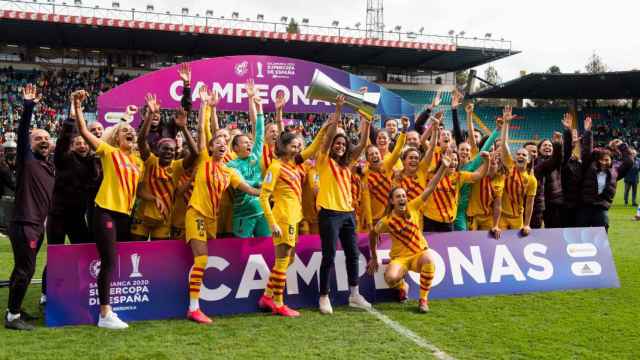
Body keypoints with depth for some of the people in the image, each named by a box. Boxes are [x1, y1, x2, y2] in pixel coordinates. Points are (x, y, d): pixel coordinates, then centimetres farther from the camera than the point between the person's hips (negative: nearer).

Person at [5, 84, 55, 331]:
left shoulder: (49, 166, 13)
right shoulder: (27, 159, -9)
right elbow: (22, 133, -20)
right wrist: (28, 107, -29)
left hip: (37, 225, 8)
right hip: (24, 225, -8)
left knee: (23, 269, 16)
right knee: (25, 270, -8)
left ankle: (14, 309, 27)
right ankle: (12, 316, 0)